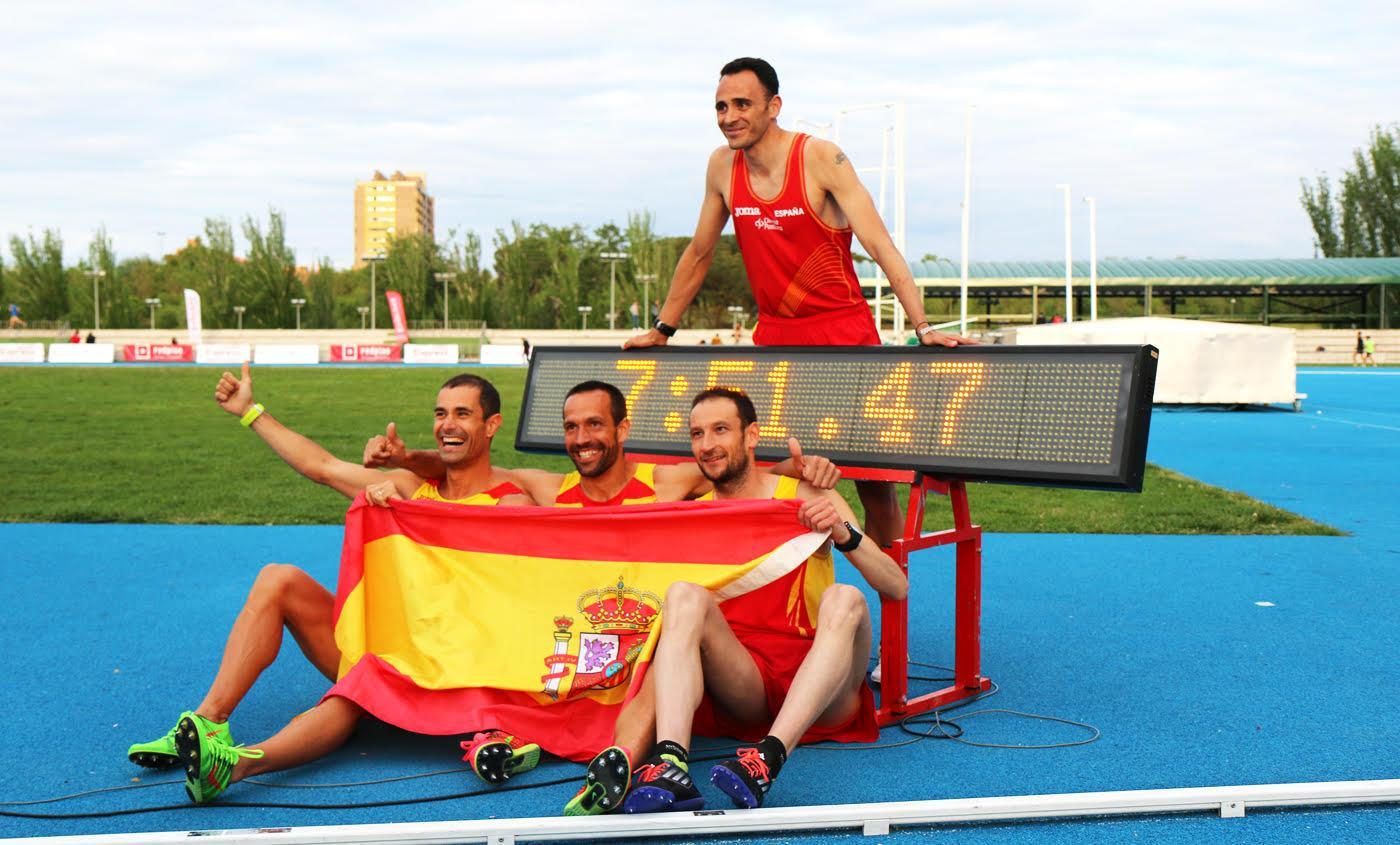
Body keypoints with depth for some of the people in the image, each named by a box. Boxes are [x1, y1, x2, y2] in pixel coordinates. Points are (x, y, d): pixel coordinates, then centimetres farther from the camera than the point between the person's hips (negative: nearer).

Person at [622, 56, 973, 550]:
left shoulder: (820, 159, -12)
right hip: (773, 336, 4)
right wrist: (661, 330, 19)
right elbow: (699, 254, 15)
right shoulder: (722, 166, 1)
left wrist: (923, 328, -28)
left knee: (874, 480, -1)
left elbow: (880, 247, -18)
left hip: (844, 333, -4)